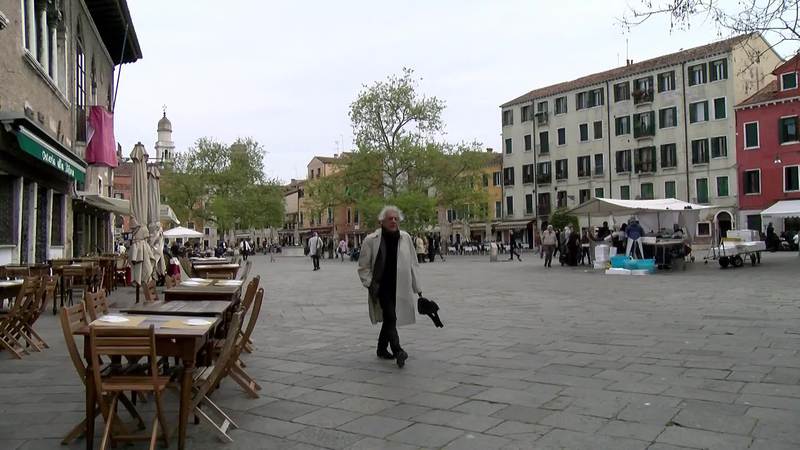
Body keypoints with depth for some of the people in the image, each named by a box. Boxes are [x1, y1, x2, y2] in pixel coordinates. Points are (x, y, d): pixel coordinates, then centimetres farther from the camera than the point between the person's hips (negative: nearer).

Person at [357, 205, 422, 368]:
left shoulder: (406, 238, 4)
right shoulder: (371, 240, -6)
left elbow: (413, 264, 10)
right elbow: (363, 266, 1)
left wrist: (418, 287, 9)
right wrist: (370, 284, -9)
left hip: (400, 288, 4)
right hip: (381, 287, -4)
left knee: (389, 318, 14)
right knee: (390, 317, -16)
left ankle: (382, 349, 32)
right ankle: (397, 351, -15)